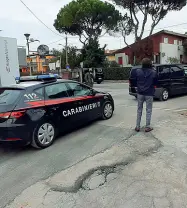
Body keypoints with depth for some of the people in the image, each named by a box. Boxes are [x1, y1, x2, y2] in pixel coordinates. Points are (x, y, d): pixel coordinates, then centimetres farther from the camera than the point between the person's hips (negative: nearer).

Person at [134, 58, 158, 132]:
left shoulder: (137, 71, -7)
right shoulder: (154, 72, -9)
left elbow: (135, 81, 3)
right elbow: (155, 83, 1)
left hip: (140, 93, 2)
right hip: (149, 94, -2)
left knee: (139, 110, 13)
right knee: (148, 110, 9)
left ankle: (137, 127, 16)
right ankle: (147, 127, 15)